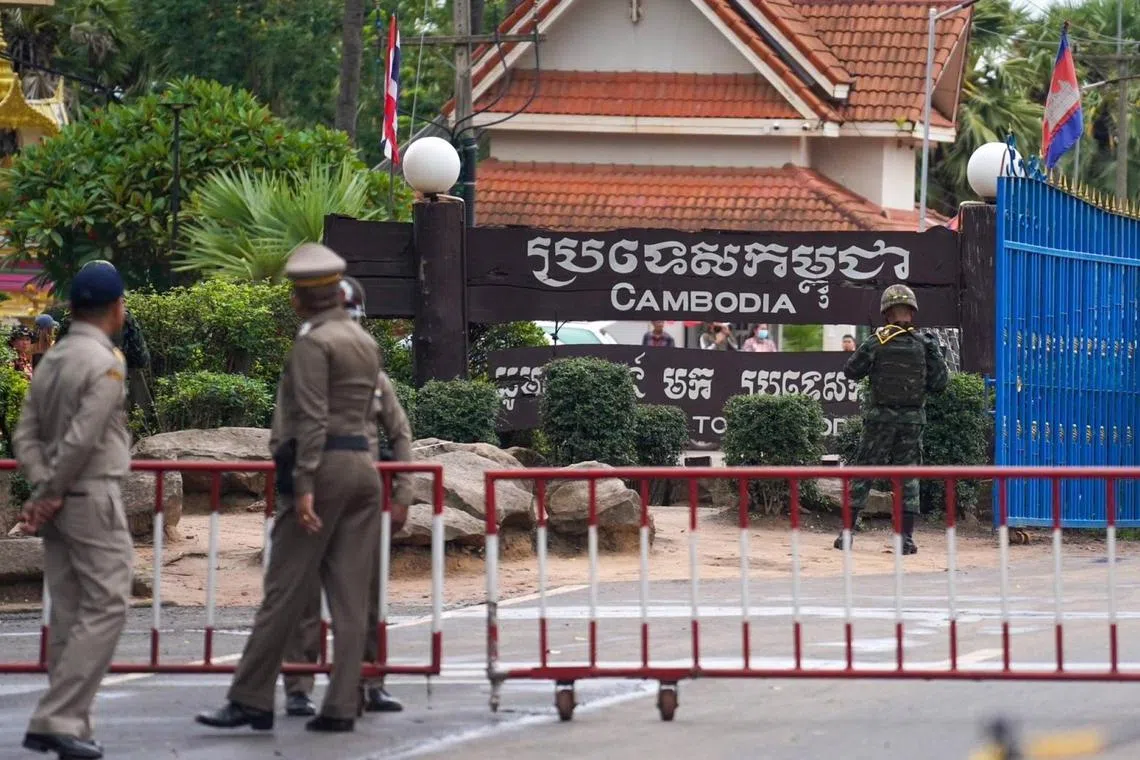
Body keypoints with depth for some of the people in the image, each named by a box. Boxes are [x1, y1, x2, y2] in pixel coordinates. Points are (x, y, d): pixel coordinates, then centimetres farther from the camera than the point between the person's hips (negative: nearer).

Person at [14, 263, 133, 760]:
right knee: (105, 608, -6)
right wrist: (51, 493, -9)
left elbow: (26, 434, 7)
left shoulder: (52, 360, 11)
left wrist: (44, 490, -2)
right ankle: (58, 719, -13)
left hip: (61, 504, 8)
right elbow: (82, 440, -19)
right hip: (92, 496, -8)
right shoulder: (105, 364, -13)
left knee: (68, 613, 11)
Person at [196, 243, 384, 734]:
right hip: (364, 467, 8)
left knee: (284, 591, -4)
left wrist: (304, 486, -21)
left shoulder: (311, 343, -8)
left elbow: (313, 419, -17)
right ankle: (341, 707, 0)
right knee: (350, 597, 3)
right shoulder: (366, 343, 16)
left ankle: (250, 700, -3)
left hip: (324, 467, -7)